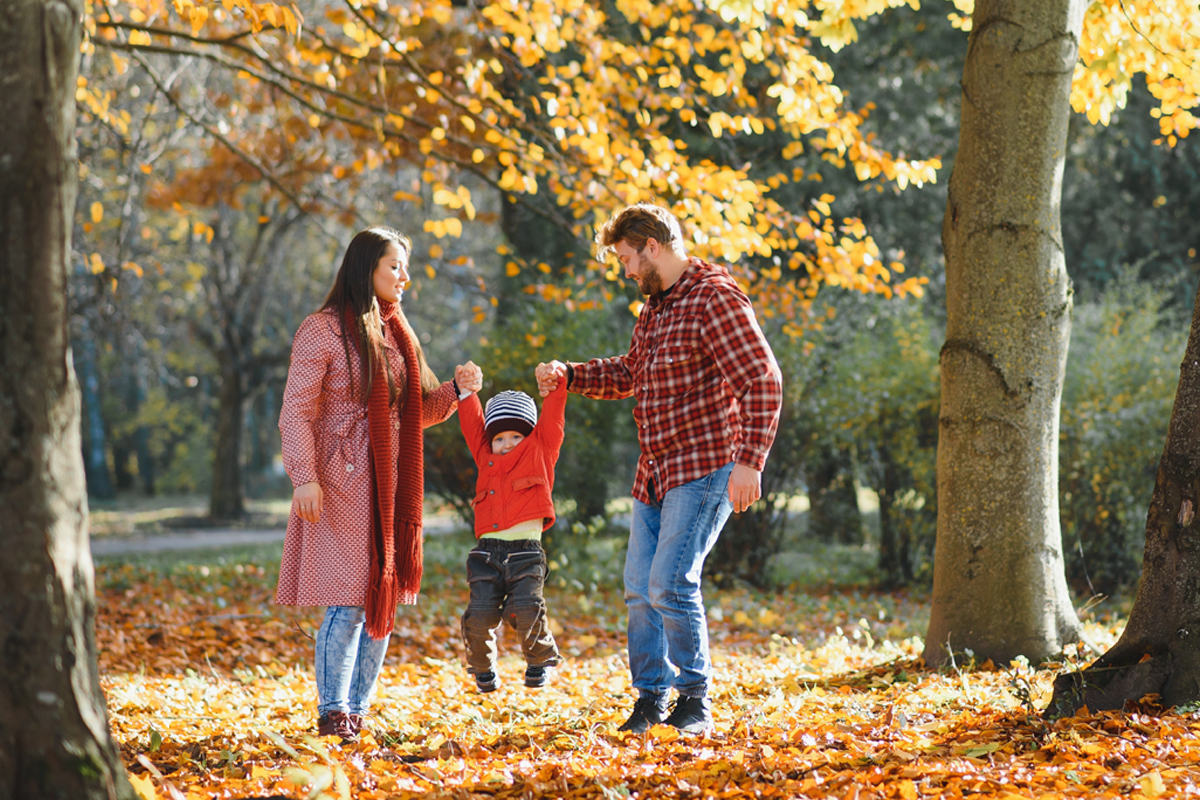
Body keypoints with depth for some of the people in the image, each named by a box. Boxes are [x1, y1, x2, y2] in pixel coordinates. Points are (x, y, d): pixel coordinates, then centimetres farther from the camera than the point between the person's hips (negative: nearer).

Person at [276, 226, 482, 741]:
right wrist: (305, 476, -21)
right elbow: (296, 412, -9)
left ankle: (358, 713, 13)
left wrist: (455, 390, 3)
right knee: (348, 602, -11)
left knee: (383, 601, 6)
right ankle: (332, 715, -3)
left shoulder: (396, 333, 16)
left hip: (390, 487, 7)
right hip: (342, 487, -7)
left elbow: (415, 411, 21)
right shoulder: (323, 331, -5)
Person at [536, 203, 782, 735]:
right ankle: (650, 697, 18)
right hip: (655, 473, 9)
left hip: (703, 471, -9)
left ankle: (696, 701, -1)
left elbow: (762, 381, -20)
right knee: (640, 588, 7)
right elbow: (630, 373, 32)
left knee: (670, 583, -15)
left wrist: (749, 461, -26)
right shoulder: (654, 307, 16)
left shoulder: (714, 298, -14)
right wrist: (566, 376, 18)